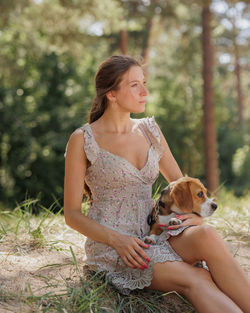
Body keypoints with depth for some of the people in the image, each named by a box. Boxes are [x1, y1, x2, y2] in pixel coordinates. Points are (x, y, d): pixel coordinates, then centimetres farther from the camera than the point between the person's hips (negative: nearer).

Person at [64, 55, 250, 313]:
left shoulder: (149, 130, 11)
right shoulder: (82, 140, -4)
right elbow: (72, 214, -3)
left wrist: (197, 214, -4)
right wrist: (117, 240, -19)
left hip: (153, 234, 4)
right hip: (110, 245, -4)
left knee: (206, 236, -30)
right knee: (196, 280, -29)